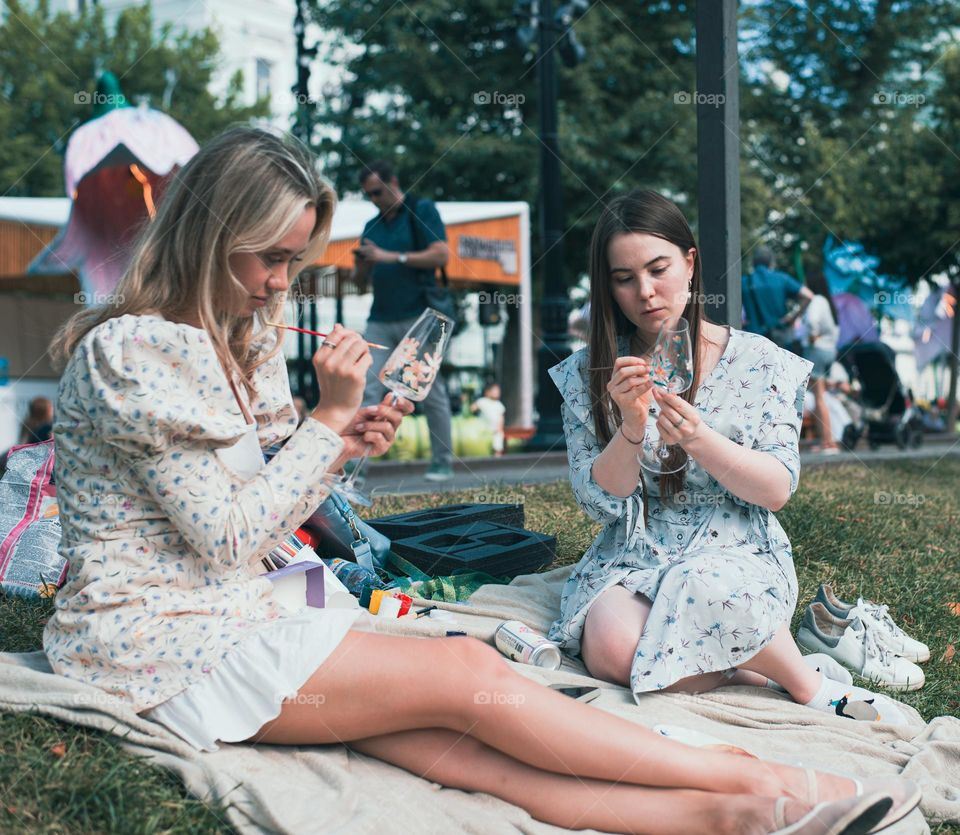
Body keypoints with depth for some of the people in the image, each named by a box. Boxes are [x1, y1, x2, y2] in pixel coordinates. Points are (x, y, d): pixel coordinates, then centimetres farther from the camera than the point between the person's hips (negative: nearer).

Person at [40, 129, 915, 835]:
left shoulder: (240, 345, 13)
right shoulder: (131, 352, -14)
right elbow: (228, 537, -16)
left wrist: (338, 446, -2)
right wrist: (328, 418, -13)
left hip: (236, 616, 7)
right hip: (162, 645, -7)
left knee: (458, 748, -17)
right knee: (466, 675, -21)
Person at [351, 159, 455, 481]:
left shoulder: (422, 210, 2)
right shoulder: (372, 226, 19)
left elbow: (441, 255, -11)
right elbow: (360, 278, 21)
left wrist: (392, 257, -15)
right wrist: (362, 265, -4)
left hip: (417, 318, -5)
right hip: (380, 320, 5)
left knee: (432, 394, 0)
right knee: (367, 391, -7)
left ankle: (443, 463, 9)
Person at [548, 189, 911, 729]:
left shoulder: (758, 362, -1)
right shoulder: (589, 373, 2)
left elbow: (778, 491, -6)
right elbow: (601, 501, -3)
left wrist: (700, 440, -25)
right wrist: (632, 428, -23)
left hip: (738, 553, -2)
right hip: (630, 558, 2)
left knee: (705, 590, -38)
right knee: (613, 652, -32)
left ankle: (810, 686, -11)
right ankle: (759, 669, -10)